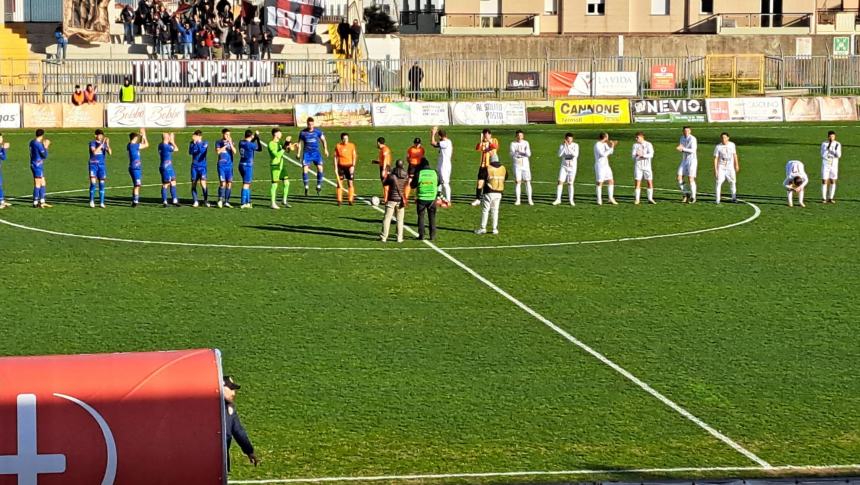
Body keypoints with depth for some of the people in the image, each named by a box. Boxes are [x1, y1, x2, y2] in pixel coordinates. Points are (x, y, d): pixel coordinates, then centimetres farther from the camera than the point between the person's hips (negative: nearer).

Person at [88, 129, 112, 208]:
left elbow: (110, 153, -7)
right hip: (93, 164, -3)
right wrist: (102, 144, -25)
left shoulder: (104, 143, 5)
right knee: (93, 183, -9)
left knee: (102, 184, 2)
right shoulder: (92, 143, -4)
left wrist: (107, 144, -22)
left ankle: (101, 203, 5)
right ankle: (92, 201, 5)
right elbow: (94, 152, -21)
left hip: (102, 165, 3)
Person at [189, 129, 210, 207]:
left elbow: (202, 150, -18)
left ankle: (206, 201, -4)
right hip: (194, 166, 3)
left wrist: (197, 142, -17)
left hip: (203, 166, -3)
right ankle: (195, 201, 10)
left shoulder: (205, 143, -1)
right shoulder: (192, 143, 6)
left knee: (203, 182, -15)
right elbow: (190, 152, -9)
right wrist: (194, 143, -16)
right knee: (193, 183, 1)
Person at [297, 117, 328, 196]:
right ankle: (306, 187, -1)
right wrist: (299, 153, 4)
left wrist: (325, 149, -2)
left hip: (316, 152, 0)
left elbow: (323, 140, 9)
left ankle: (318, 186, 1)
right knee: (305, 169, -12)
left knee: (320, 168, -14)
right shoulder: (303, 132, 1)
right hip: (306, 152, 0)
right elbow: (300, 143, 10)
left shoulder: (318, 131, 1)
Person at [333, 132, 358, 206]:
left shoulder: (352, 145, 2)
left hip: (349, 166, -1)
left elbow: (354, 156, 2)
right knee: (339, 183, -1)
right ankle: (339, 200, 5)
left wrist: (353, 166, -8)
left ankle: (351, 200, 1)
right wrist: (335, 167, 1)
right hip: (341, 166, 1)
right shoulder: (338, 146, 3)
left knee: (350, 183, -4)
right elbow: (336, 157, 7)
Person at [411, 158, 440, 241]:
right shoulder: (435, 172, -3)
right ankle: (432, 236, 9)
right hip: (432, 199, 2)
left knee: (421, 217, 10)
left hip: (421, 199, -2)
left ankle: (421, 235, 7)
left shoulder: (418, 173, -10)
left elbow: (412, 185, -1)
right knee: (432, 217, 11)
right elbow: (438, 183, 12)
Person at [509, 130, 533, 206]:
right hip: (517, 165, -1)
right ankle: (518, 200, 3)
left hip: (525, 164, 1)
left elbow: (529, 154, -4)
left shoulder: (526, 143, 4)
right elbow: (512, 155, -6)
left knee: (528, 182, -3)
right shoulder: (513, 144, 1)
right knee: (518, 182, -3)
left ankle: (530, 200, 0)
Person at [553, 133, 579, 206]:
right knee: (560, 182, -5)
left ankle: (571, 200, 10)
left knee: (570, 183, 1)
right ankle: (558, 199, 0)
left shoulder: (575, 145, -6)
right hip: (564, 166, 1)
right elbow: (559, 154, -16)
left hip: (572, 167, -1)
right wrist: (564, 146, -22)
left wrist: (568, 147, -28)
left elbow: (576, 155, -22)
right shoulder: (562, 145, -2)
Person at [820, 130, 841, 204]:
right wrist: (828, 148, -23)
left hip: (834, 164, 2)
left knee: (833, 181, 4)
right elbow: (823, 155, -12)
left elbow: (839, 155, -7)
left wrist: (836, 150, -23)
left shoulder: (838, 144, 0)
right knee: (824, 181, -5)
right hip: (825, 164, -2)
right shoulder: (824, 144, -5)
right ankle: (824, 198, 1)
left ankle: (831, 198, 12)